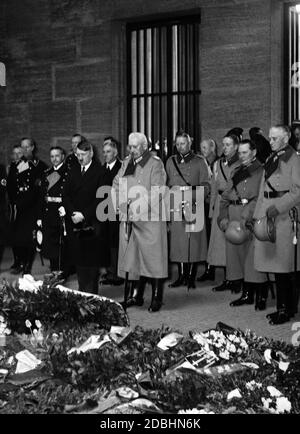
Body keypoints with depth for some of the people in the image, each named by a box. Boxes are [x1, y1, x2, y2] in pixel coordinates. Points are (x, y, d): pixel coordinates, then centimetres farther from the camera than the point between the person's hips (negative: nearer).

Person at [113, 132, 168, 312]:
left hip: (150, 218, -6)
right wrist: (122, 201, 1)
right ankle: (136, 295, 18)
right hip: (129, 218, 6)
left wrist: (139, 207, -19)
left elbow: (156, 193, -14)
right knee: (132, 257, 9)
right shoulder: (126, 163, 13)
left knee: (153, 258, -3)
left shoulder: (155, 164, -7)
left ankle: (157, 298, 5)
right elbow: (116, 185, 18)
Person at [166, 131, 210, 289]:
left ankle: (191, 277, 2)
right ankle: (181, 276, 9)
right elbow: (166, 184, 17)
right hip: (176, 208, 3)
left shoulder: (199, 162, 5)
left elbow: (205, 187, 1)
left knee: (193, 242, -5)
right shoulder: (170, 162, 14)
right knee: (178, 242, 1)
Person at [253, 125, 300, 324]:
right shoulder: (271, 159, 17)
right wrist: (257, 216, 16)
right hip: (269, 214, 8)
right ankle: (283, 307, 15)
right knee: (275, 263, 8)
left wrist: (277, 208, -20)